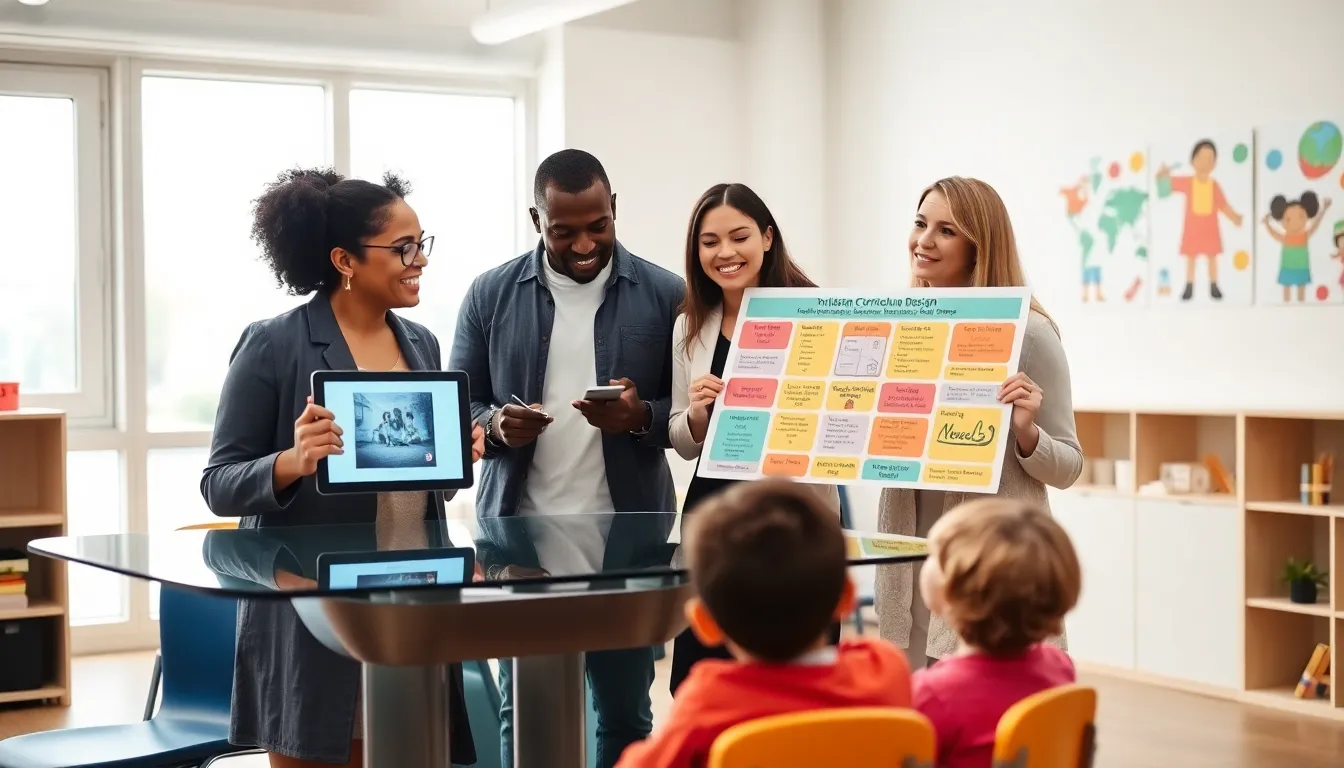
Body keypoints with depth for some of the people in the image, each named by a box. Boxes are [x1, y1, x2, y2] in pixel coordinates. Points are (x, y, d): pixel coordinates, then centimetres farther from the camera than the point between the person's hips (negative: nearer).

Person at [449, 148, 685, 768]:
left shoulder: (666, 295, -1)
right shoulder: (491, 294, 3)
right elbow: (459, 407, 6)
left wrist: (640, 416, -18)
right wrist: (496, 426, -16)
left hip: (628, 543, -1)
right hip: (521, 540, 1)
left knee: (625, 712, 9)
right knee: (522, 714, 7)